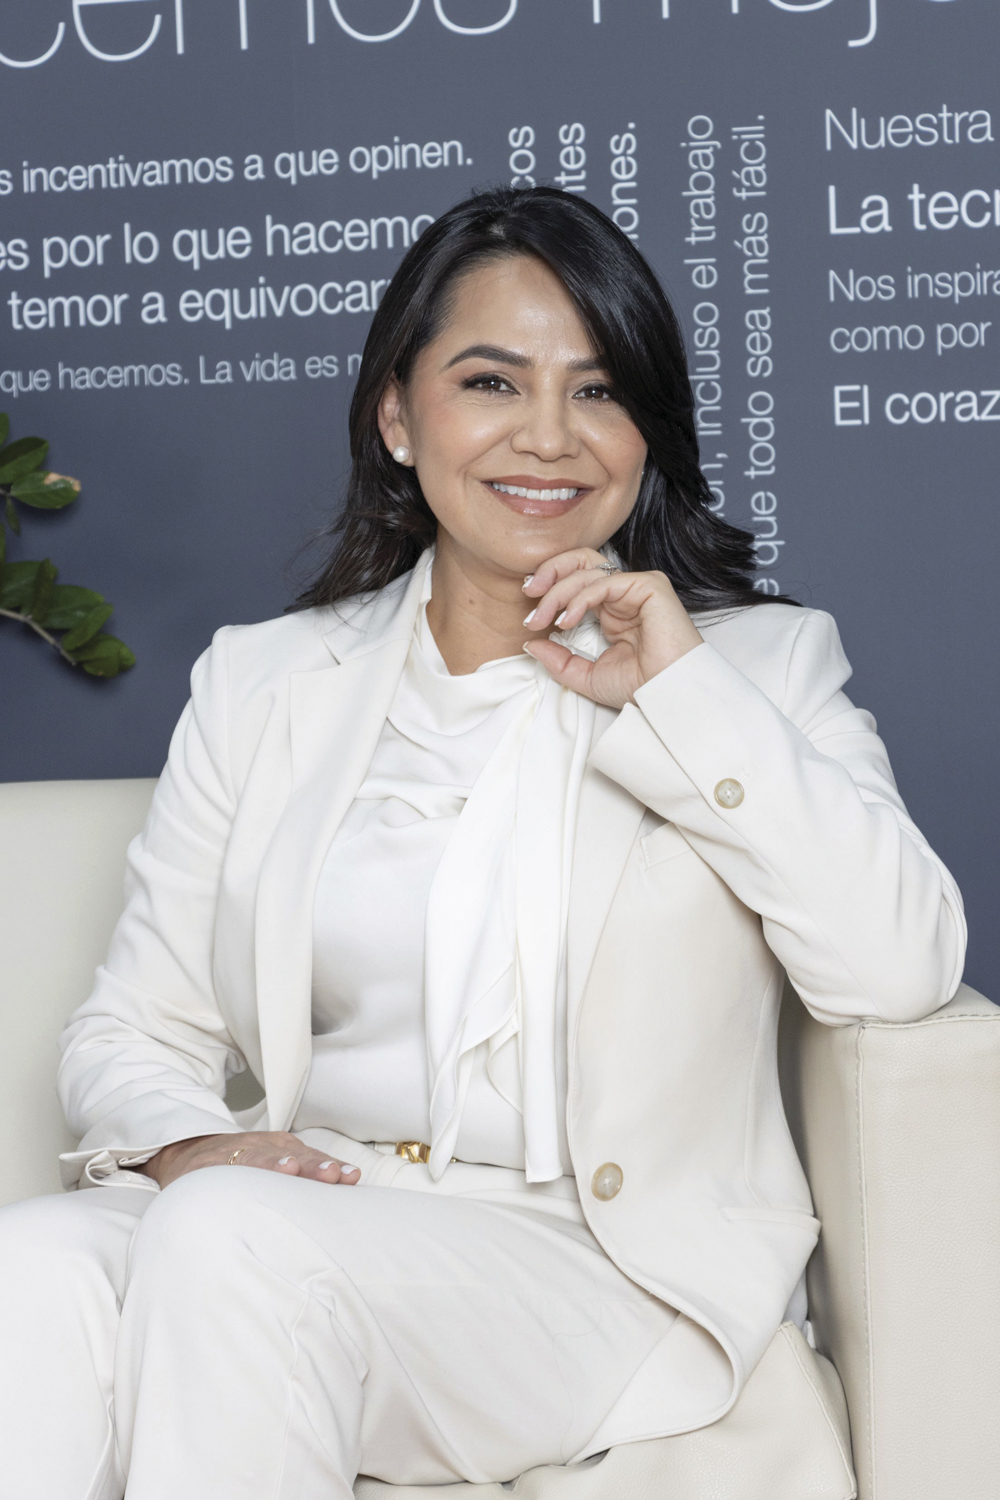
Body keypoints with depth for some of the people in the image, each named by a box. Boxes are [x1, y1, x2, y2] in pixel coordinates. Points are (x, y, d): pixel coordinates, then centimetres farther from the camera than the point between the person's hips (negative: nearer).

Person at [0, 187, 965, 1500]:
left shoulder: (757, 663, 8)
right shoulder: (264, 682, 15)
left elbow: (903, 970, -8)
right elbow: (133, 1031, 13)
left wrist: (681, 693, -10)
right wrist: (186, 1147, -10)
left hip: (607, 1261, -2)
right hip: (294, 1217, 3)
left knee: (232, 1244, -30)